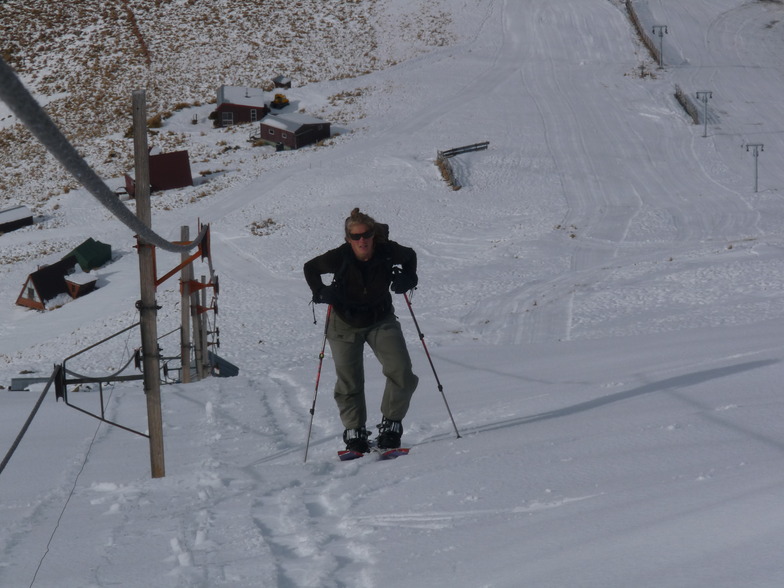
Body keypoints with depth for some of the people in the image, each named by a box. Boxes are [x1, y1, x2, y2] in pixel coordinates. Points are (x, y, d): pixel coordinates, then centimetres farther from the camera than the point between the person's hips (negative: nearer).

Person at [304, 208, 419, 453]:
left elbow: (409, 256, 5)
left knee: (401, 373, -13)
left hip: (381, 321, 1)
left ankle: (390, 425, 4)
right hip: (345, 324, -1)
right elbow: (310, 268, -4)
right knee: (349, 382, -1)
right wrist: (320, 292, -20)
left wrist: (407, 279, -13)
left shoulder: (386, 251, -19)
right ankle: (355, 432, 17)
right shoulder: (340, 257, -23)